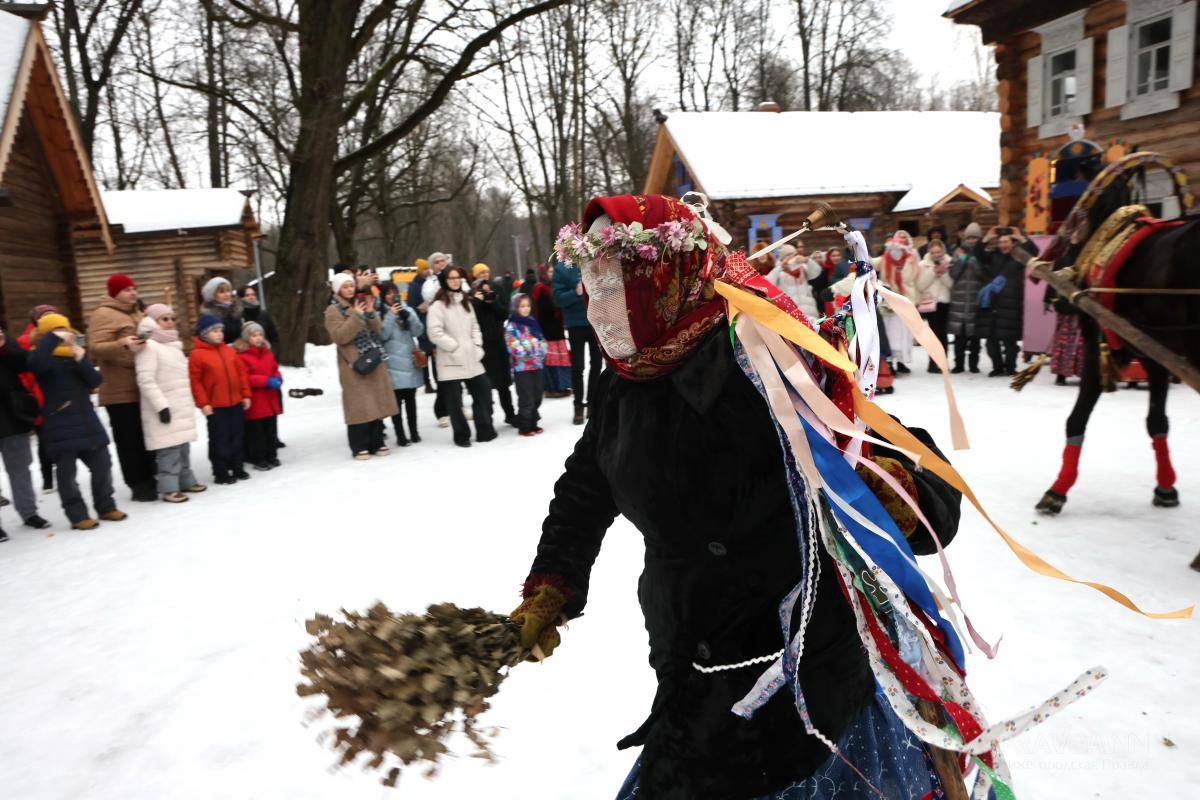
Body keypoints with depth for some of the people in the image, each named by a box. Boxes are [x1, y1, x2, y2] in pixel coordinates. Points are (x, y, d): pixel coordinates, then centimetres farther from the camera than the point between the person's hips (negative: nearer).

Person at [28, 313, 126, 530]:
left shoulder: (74, 354, 14)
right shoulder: (46, 358, -4)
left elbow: (96, 381, 2)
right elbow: (35, 362, -31)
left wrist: (81, 359, -12)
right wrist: (53, 338, -24)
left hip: (86, 420, 6)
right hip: (60, 425, -6)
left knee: (102, 464, 9)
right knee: (67, 472, 1)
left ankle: (106, 507, 22)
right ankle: (78, 516, 7)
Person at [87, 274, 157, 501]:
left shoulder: (136, 313, 18)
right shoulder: (103, 314, -9)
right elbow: (95, 348, -22)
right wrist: (122, 344, -37)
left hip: (143, 388, 9)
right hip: (121, 391, -8)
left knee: (147, 436, 14)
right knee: (130, 440, -4)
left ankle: (150, 480, 23)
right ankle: (138, 486, 2)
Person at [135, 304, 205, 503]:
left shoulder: (174, 345, 17)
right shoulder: (149, 346, -11)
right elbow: (146, 381, -18)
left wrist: (189, 403, 23)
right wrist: (161, 405, -22)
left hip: (182, 408, 9)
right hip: (165, 409, -9)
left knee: (183, 446, 13)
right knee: (169, 449, -10)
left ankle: (186, 481, 22)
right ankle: (169, 487, -5)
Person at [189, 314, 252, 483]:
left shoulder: (229, 351, 8)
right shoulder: (197, 354, -9)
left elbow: (241, 372, 12)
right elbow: (195, 381, -10)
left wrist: (245, 394, 8)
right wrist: (203, 403, -13)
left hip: (236, 402, 6)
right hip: (215, 406, -6)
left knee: (238, 436, 12)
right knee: (219, 439, 1)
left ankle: (237, 467, 24)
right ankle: (221, 473, 10)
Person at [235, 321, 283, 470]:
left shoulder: (268, 353, 9)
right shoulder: (241, 356, -13)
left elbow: (275, 369, 18)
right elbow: (244, 378, -19)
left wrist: (277, 378, -6)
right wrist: (266, 381, -24)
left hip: (270, 400, 6)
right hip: (254, 403, -6)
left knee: (271, 430, 14)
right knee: (256, 432, 2)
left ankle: (271, 456, 26)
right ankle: (258, 459, 12)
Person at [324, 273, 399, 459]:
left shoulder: (360, 303, 17)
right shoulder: (333, 310, -3)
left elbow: (377, 329, 10)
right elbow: (340, 336, -17)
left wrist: (371, 314, -9)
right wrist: (356, 317, -21)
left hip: (373, 360, 6)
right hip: (354, 363, -6)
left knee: (377, 403, 7)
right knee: (359, 406, -6)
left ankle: (376, 443, 17)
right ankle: (360, 447, 2)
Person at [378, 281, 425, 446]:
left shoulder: (408, 310, 10)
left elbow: (419, 331, 1)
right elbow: (382, 335, -12)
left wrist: (407, 316, -12)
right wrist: (391, 315, -17)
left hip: (411, 360, 4)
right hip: (393, 363, -4)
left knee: (411, 398, 11)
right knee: (396, 399, -4)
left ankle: (414, 432, 19)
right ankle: (400, 435, 1)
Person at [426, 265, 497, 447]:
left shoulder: (465, 302, 17)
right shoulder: (438, 305, -6)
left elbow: (474, 326, 17)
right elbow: (435, 333, -15)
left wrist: (477, 346, 3)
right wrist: (455, 347, -14)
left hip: (471, 358, 6)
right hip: (451, 361, -6)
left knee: (483, 392, 7)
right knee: (455, 400, 1)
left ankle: (485, 430, 20)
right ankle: (462, 435, 15)